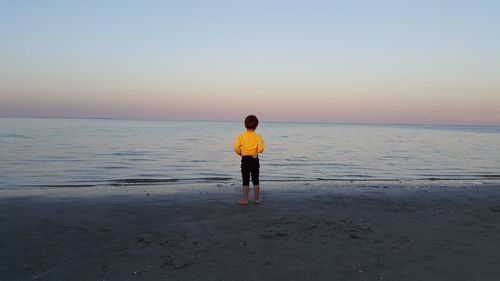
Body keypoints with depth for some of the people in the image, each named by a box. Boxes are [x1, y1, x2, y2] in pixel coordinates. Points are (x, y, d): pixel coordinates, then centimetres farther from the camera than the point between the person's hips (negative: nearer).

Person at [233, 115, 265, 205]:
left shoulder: (241, 136, -5)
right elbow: (261, 149, -13)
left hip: (245, 160, -1)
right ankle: (256, 199, 19)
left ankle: (245, 200, 8)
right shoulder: (258, 136, -6)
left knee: (245, 181, 5)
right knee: (255, 180, 12)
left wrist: (240, 153, 8)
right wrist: (256, 151, 9)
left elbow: (236, 148, -10)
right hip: (255, 159, 1)